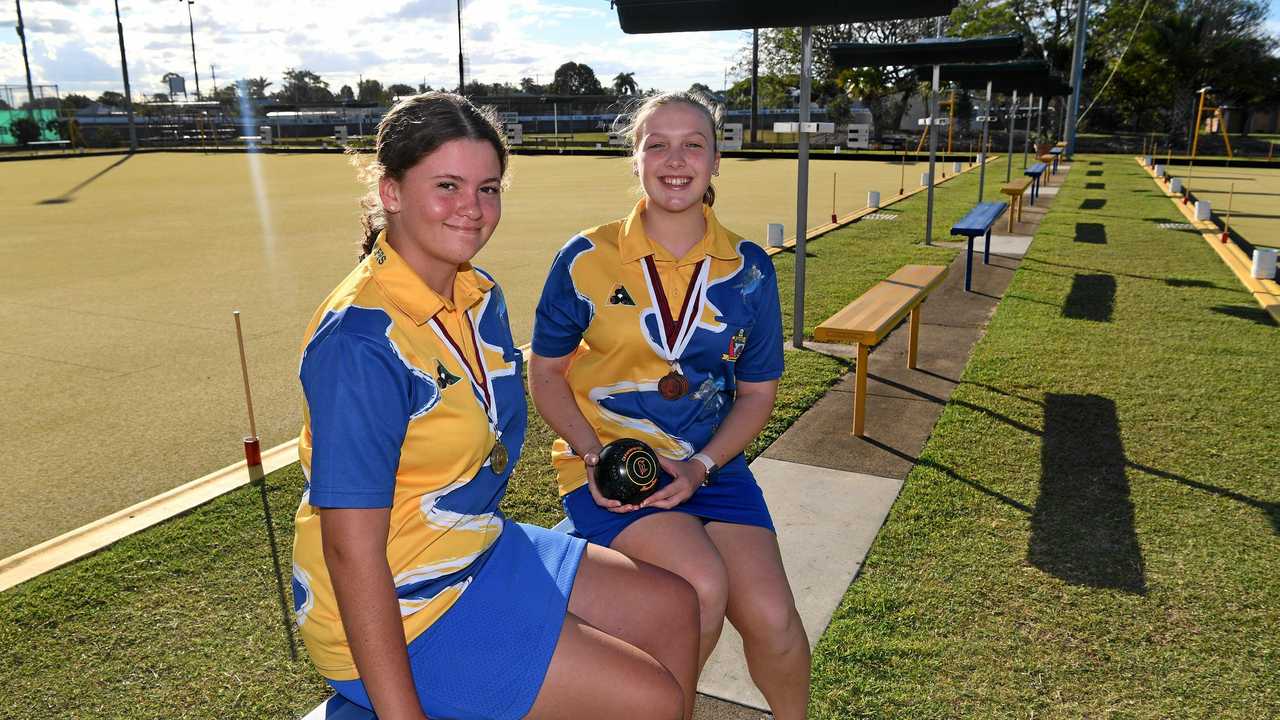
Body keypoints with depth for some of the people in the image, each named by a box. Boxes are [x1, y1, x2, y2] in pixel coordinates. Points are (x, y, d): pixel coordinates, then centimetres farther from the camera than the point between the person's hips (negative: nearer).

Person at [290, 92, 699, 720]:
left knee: (674, 610, 13)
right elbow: (352, 550, -26)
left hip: (480, 550, 9)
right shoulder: (362, 341, -27)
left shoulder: (480, 296, 1)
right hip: (397, 612, -8)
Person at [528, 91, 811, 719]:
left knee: (771, 619, -14)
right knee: (703, 586, -26)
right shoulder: (586, 259, -5)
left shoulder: (749, 270, 0)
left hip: (711, 463, 3)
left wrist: (701, 465, -10)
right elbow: (545, 373, 3)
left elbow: (757, 391, 6)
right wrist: (595, 458, -12)